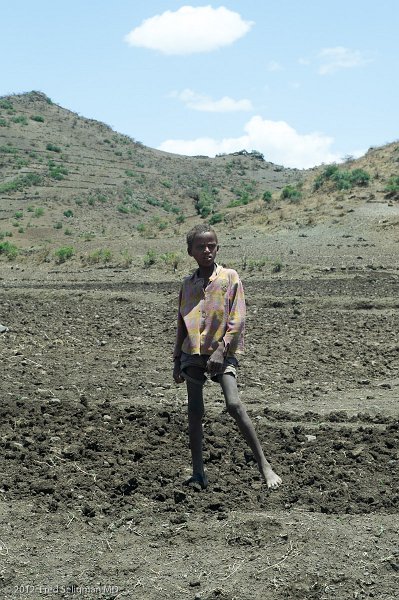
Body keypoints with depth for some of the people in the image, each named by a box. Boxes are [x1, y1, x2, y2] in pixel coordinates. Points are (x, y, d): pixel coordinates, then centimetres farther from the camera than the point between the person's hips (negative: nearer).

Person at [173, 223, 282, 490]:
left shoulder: (229, 277, -2)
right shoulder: (188, 284, 12)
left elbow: (238, 320, -7)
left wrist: (221, 350, -17)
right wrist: (177, 361, 17)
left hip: (222, 352, -5)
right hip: (193, 353, 5)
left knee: (234, 404, -19)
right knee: (195, 411, 4)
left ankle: (264, 466, -12)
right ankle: (198, 473, 12)